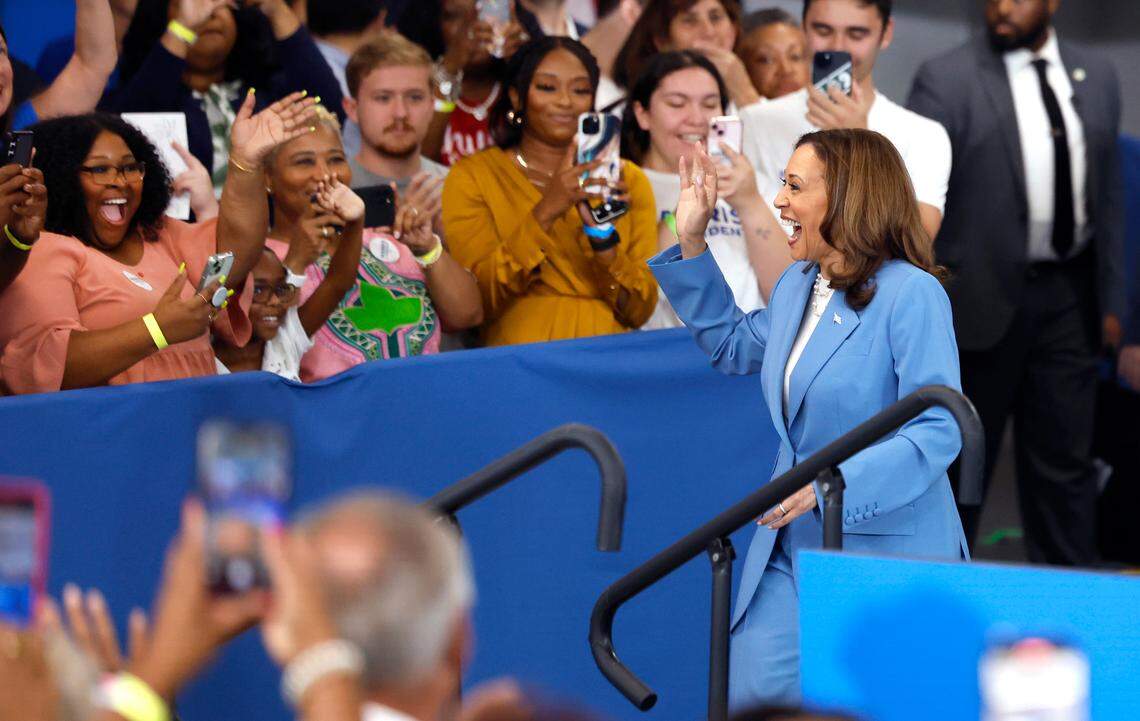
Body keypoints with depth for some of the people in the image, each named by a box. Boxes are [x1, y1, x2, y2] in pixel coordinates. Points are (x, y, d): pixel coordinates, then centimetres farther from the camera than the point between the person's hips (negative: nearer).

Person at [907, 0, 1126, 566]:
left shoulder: (1097, 79, 8)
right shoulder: (946, 79, -7)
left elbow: (1109, 195, 13)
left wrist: (1111, 301, 10)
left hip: (1067, 298, 3)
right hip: (984, 297, -3)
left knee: (1064, 459, 5)